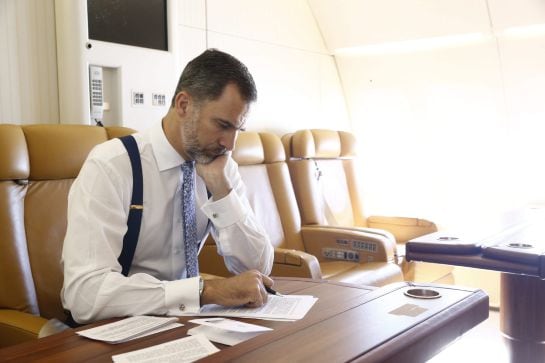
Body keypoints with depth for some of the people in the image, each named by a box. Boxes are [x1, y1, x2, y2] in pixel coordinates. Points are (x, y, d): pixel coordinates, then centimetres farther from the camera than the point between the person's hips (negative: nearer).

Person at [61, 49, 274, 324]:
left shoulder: (223, 167, -3)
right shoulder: (109, 166, -17)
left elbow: (258, 268, -6)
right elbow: (86, 294, -26)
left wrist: (219, 186, -16)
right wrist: (209, 291, -30)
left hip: (178, 316, 4)